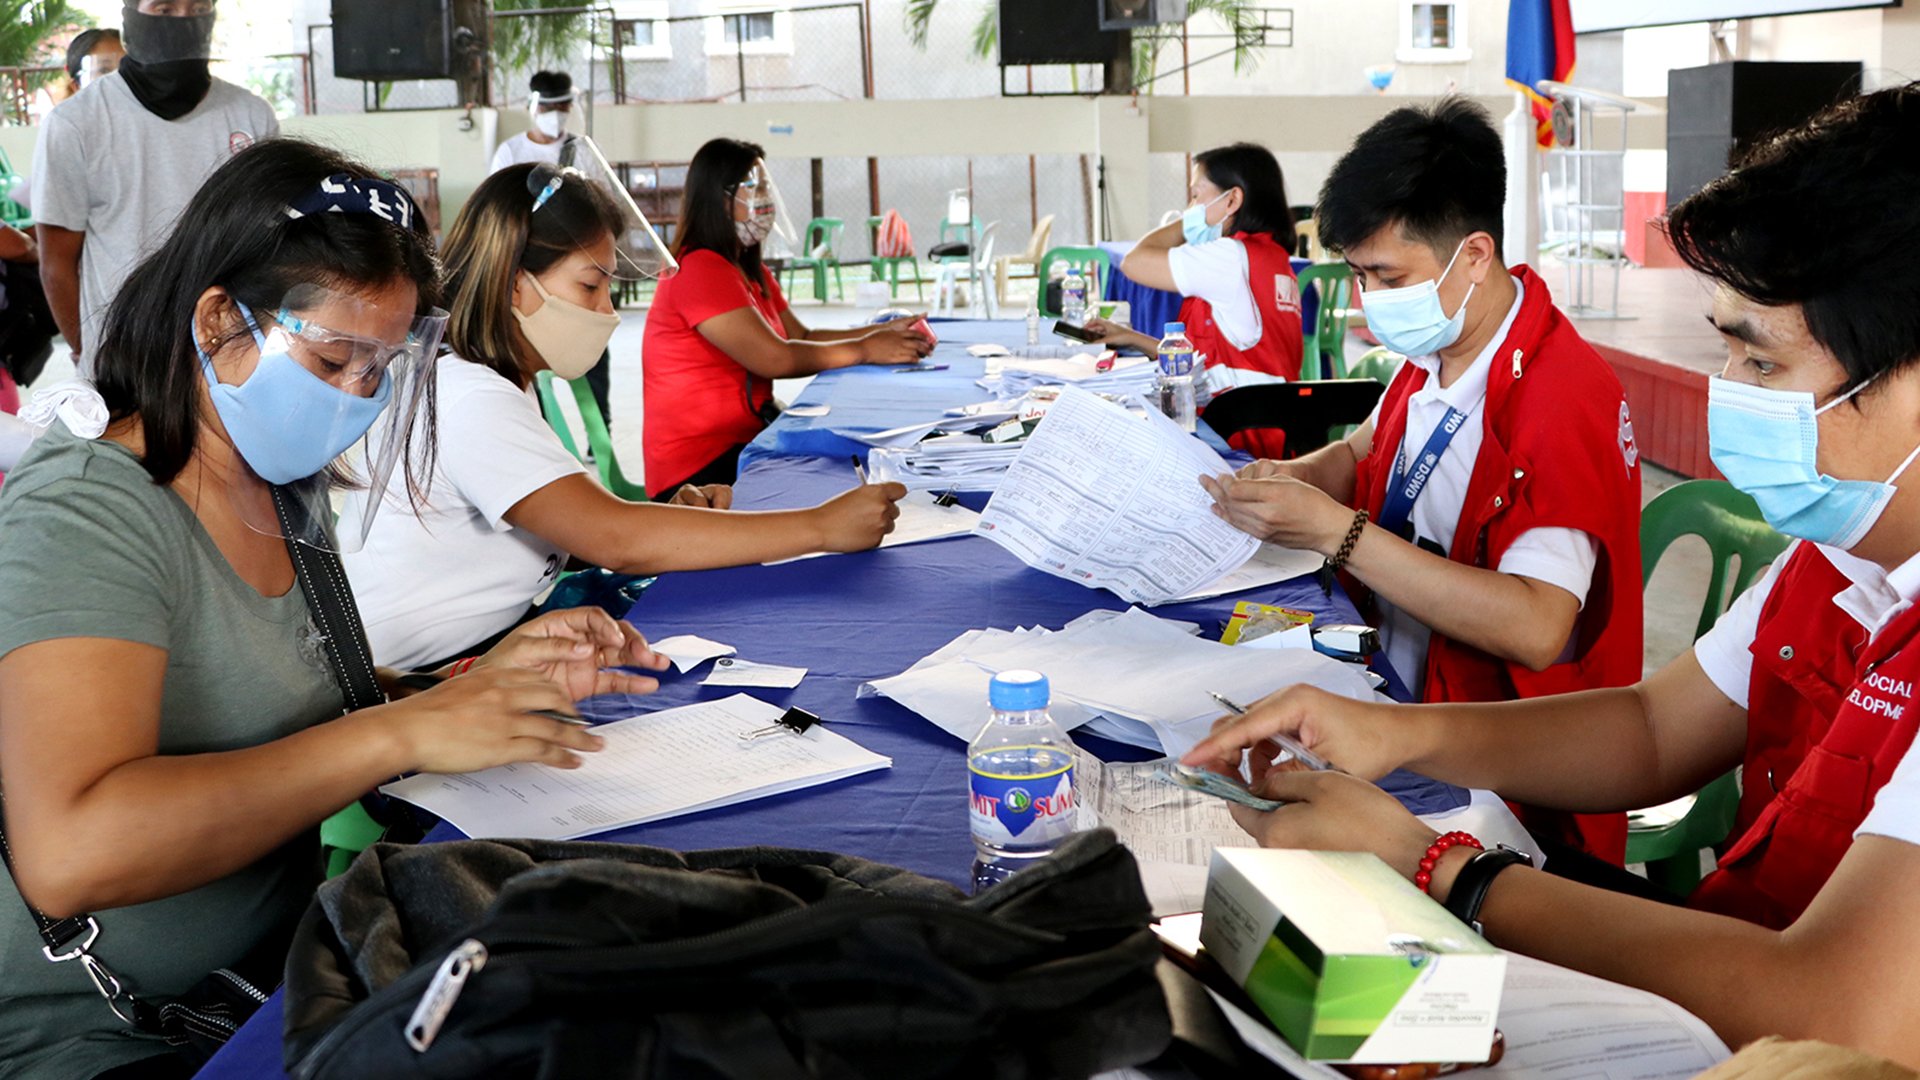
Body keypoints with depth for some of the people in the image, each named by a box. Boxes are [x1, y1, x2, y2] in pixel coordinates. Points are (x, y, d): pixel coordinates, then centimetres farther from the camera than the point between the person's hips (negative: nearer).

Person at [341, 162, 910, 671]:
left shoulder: (499, 387, 10)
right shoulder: (472, 403, -23)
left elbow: (576, 526, 9)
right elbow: (615, 540, -31)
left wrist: (669, 516, -11)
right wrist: (821, 526, -28)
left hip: (489, 644, 9)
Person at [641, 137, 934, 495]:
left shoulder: (752, 272, 16)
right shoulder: (700, 270, -16)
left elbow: (802, 338, 12)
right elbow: (772, 358, -22)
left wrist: (883, 332, -1)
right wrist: (864, 350, -14)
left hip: (747, 436, 9)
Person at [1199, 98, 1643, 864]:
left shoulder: (1563, 398, -20)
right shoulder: (1431, 356, 5)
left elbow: (1535, 629, -30)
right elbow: (1366, 454, 26)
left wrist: (1332, 529, -28)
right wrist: (1281, 482, 1)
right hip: (1405, 703, 8)